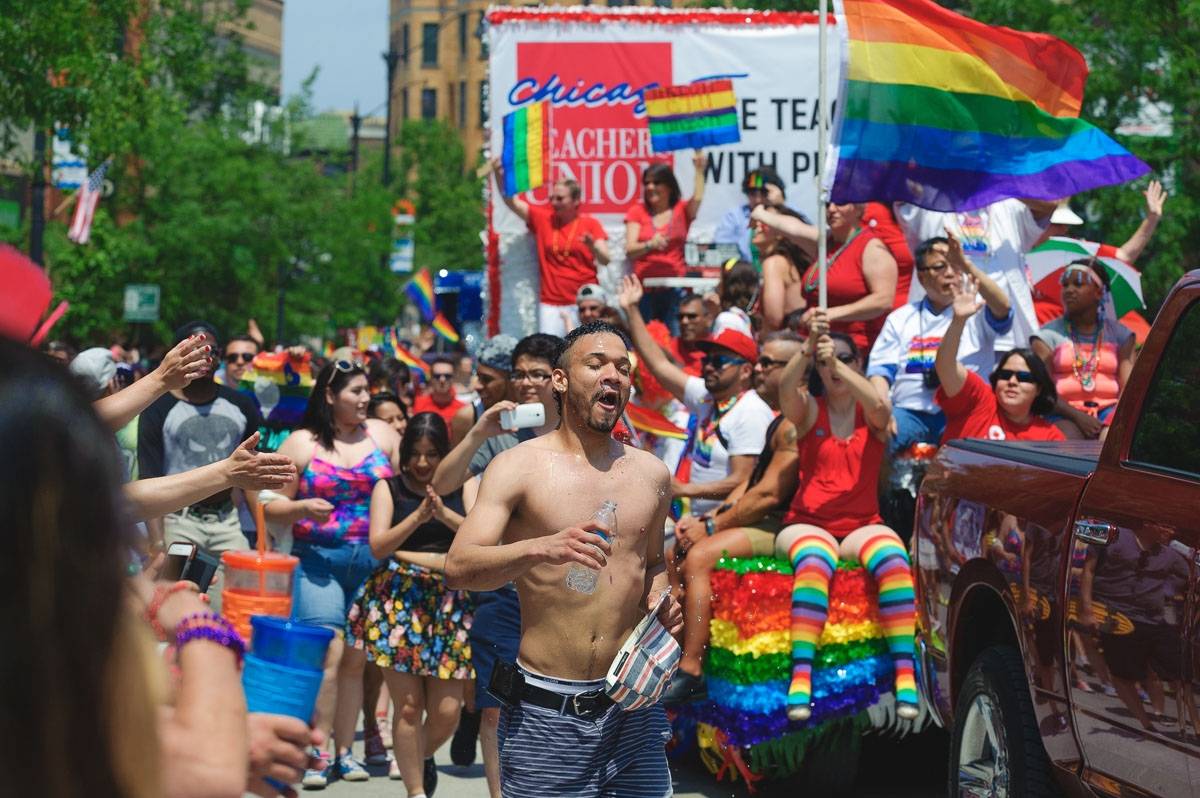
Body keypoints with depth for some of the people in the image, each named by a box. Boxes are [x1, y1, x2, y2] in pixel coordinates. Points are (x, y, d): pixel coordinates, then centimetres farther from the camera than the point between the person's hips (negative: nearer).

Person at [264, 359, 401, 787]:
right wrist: (301, 509, -17)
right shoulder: (300, 444, 2)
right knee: (328, 656, -13)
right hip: (319, 561, -3)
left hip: (374, 561, 3)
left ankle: (344, 751, 14)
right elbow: (271, 506, 2)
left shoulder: (382, 434, 8)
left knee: (356, 659, 5)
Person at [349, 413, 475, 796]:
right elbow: (378, 545, -3)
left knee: (447, 711, -3)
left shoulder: (464, 488, 10)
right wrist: (417, 517, -17)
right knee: (409, 704, -8)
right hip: (398, 600, -1)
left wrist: (444, 514, -18)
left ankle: (423, 756, 31)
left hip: (452, 602, 1)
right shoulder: (389, 488, 7)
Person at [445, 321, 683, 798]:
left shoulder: (651, 473, 12)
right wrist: (540, 549, -31)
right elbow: (458, 567, -14)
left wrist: (659, 600, 6)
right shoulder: (519, 467, -3)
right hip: (547, 709, -4)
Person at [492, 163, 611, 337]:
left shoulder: (590, 223, 3)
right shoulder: (542, 218, 9)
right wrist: (499, 176, -10)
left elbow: (605, 260, -3)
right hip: (551, 303, 2)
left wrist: (593, 246, -25)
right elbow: (511, 202, 5)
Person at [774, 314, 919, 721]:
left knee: (891, 556, -34)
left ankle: (905, 672, -36)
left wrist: (837, 363, -30)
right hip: (807, 524, -1)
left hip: (862, 526, 1)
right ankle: (801, 675, -45)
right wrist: (809, 348, -34)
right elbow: (785, 390, -16)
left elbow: (880, 407, -18)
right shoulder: (808, 409, 8)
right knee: (815, 559, -37)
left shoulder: (869, 413, 8)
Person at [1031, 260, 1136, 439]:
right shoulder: (1048, 335, 11)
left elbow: (1129, 387, 6)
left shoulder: (1119, 334, 17)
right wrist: (1077, 416, -17)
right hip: (1066, 414, -1)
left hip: (1108, 411, 2)